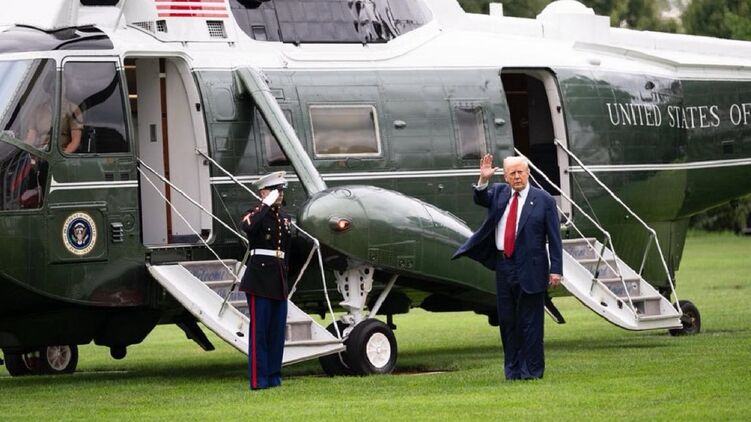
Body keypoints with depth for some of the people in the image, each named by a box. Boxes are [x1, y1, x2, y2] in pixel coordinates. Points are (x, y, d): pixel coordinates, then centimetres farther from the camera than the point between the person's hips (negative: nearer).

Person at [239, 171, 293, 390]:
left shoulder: (284, 217, 16)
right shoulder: (255, 214, -5)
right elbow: (248, 227, -31)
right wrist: (267, 205, -24)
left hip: (279, 281, 7)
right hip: (260, 279, -7)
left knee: (278, 329, 8)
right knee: (259, 330, -6)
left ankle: (273, 375, 15)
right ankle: (258, 379, -6)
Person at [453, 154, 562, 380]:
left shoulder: (544, 200, -2)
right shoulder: (498, 193, 11)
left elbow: (554, 237, -2)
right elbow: (481, 199, -6)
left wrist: (556, 269, -7)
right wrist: (483, 180, -25)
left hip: (529, 269, -4)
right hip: (503, 267, 4)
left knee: (530, 321, -2)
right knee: (507, 320, 9)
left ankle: (531, 370, 4)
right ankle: (512, 369, 16)